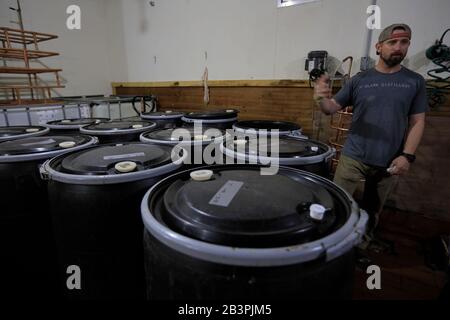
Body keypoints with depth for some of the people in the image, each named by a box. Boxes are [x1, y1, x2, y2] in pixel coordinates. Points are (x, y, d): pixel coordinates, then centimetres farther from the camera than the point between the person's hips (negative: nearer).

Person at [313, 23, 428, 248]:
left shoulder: (415, 82, 4)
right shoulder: (360, 80, 2)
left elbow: (417, 122, 4)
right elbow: (332, 108, 0)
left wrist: (407, 156, -7)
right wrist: (321, 99, -24)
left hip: (389, 162, 1)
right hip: (353, 157, -1)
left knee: (372, 213, 14)